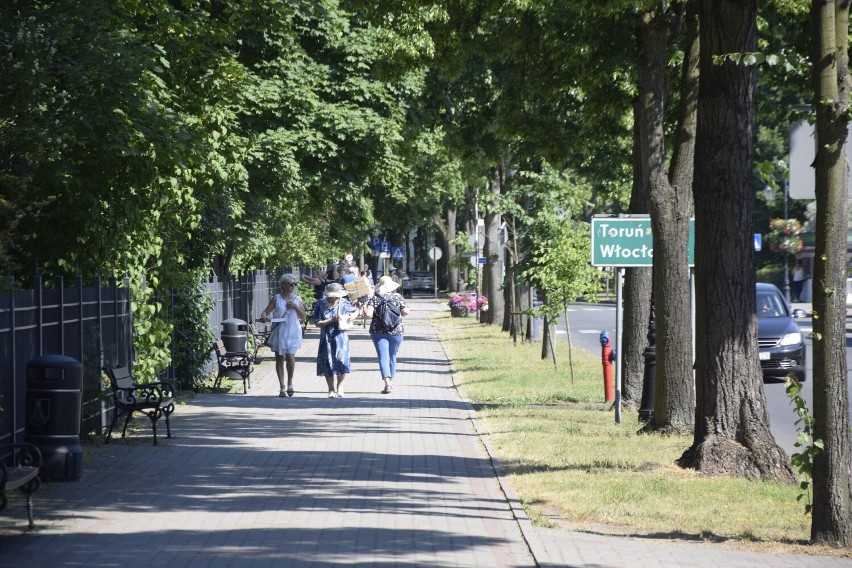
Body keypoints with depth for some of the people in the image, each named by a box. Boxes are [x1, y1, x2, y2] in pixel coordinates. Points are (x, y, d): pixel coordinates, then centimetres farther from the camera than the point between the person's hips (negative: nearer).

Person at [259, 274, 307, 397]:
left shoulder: (297, 299, 7)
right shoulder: (276, 298, 4)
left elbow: (303, 317, 5)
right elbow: (266, 311, 2)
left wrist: (295, 307, -10)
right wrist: (264, 316, -21)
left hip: (293, 333, 0)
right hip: (279, 332, 0)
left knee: (290, 357, -15)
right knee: (279, 359, 3)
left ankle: (290, 383, 7)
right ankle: (282, 387, 11)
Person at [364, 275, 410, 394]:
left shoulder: (375, 299, -5)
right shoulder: (398, 297, -1)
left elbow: (368, 314, -16)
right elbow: (406, 312, -8)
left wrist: (364, 310, 5)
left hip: (378, 332, -2)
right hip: (396, 331, 2)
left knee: (383, 357, -5)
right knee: (392, 356, 17)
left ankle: (387, 383, -20)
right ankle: (391, 381, 26)